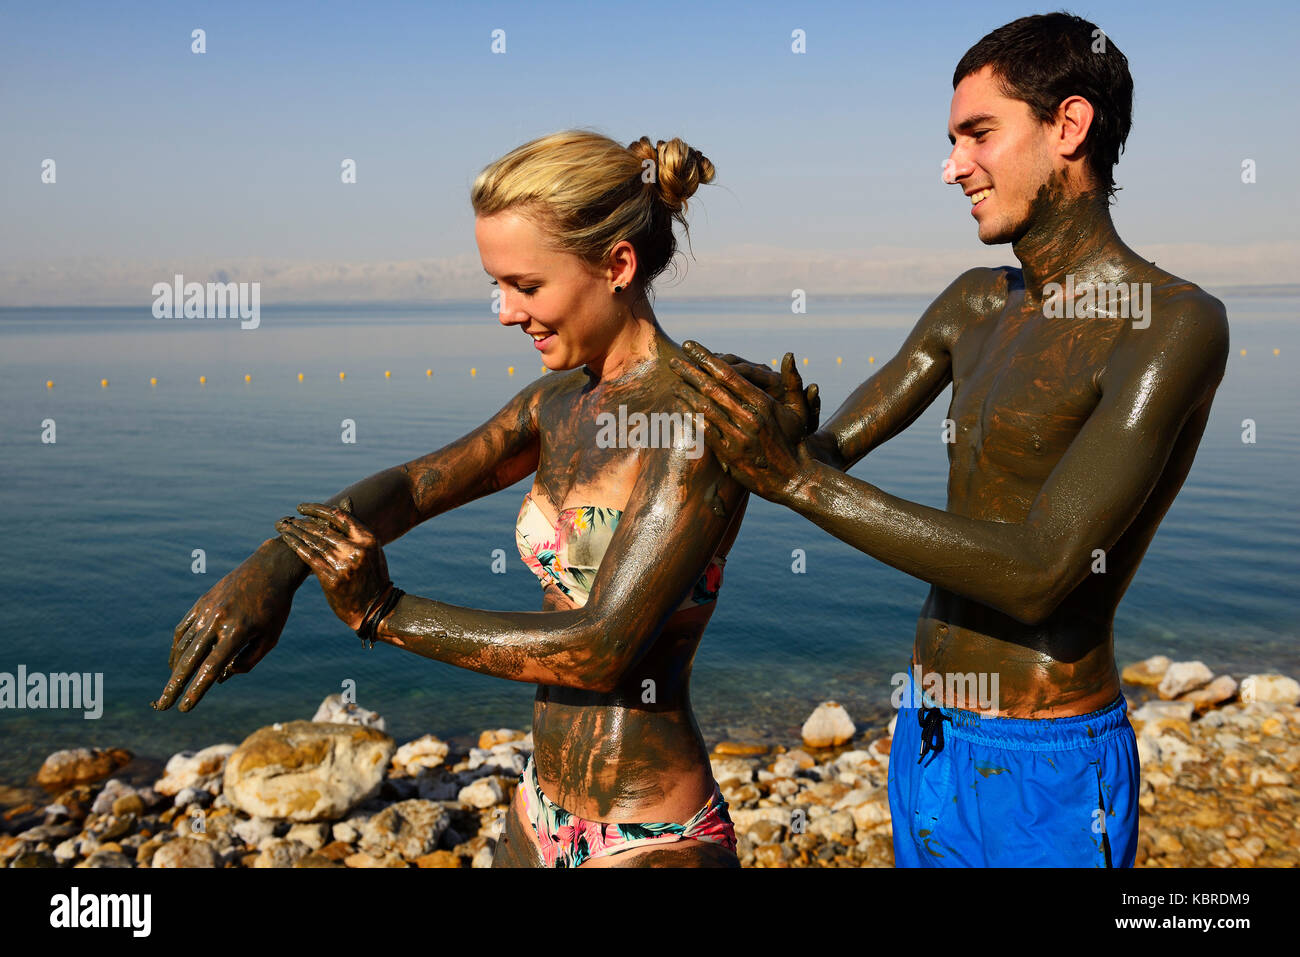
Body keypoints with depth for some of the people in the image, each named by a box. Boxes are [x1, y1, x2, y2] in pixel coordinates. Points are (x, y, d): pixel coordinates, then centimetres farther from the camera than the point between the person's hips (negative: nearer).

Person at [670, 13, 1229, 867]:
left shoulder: (1177, 325, -17)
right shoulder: (974, 305, 6)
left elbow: (1038, 573, -26)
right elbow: (828, 454, 7)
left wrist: (794, 476, -28)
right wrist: (787, 429, -16)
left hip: (1043, 774, -6)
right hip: (924, 738, 7)